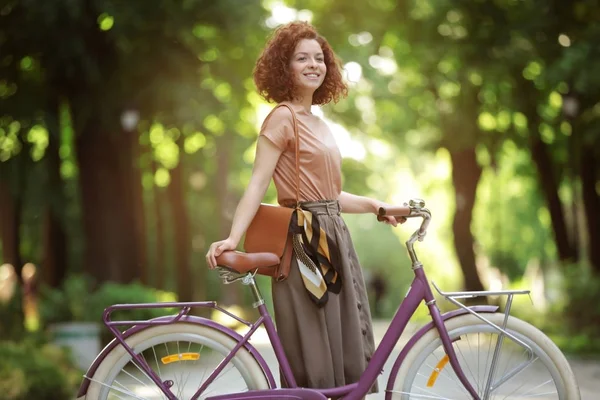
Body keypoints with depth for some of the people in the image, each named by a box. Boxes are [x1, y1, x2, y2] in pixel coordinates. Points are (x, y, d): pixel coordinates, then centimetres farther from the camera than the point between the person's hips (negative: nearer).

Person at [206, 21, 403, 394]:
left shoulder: (318, 123, 17)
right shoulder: (283, 118, -8)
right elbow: (258, 183, -15)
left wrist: (372, 205, 17)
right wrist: (233, 238, -25)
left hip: (335, 239, 9)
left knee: (353, 356, 11)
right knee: (312, 362, -4)